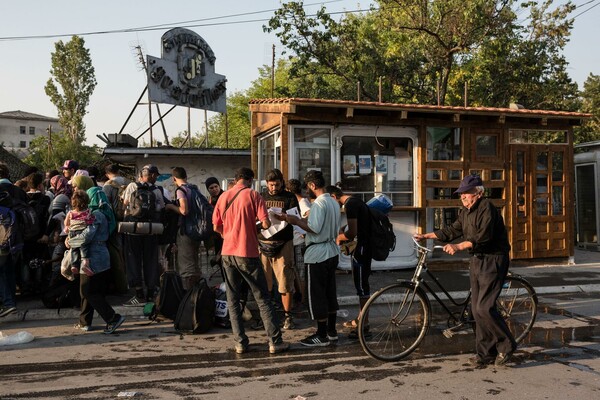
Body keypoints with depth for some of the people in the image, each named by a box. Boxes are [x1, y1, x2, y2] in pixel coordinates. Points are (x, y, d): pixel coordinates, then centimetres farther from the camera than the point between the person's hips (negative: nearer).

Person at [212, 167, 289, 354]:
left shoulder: (223, 196, 6)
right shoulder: (253, 195, -6)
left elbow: (216, 227, 10)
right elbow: (265, 223, -13)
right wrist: (258, 222, 9)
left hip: (228, 253, 4)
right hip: (247, 253, -4)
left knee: (233, 300, 11)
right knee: (263, 299, 4)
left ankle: (240, 342, 11)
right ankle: (275, 341, 5)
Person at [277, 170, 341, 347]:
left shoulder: (319, 204, -18)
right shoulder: (334, 202, 11)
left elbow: (314, 228, -24)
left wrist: (296, 221, -12)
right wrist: (304, 220, 17)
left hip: (318, 255, -9)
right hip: (332, 251, 9)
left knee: (317, 295, -1)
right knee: (330, 292, 15)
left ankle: (322, 336, 6)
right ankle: (331, 331, 24)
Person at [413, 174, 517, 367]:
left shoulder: (487, 208, -15)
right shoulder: (466, 212, 14)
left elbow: (483, 236, -26)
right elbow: (453, 230, 19)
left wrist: (458, 246, -35)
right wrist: (426, 236, 15)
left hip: (493, 261, -9)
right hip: (476, 261, 9)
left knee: (484, 308, -14)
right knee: (477, 309, 8)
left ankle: (506, 345, 6)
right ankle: (486, 353, 17)